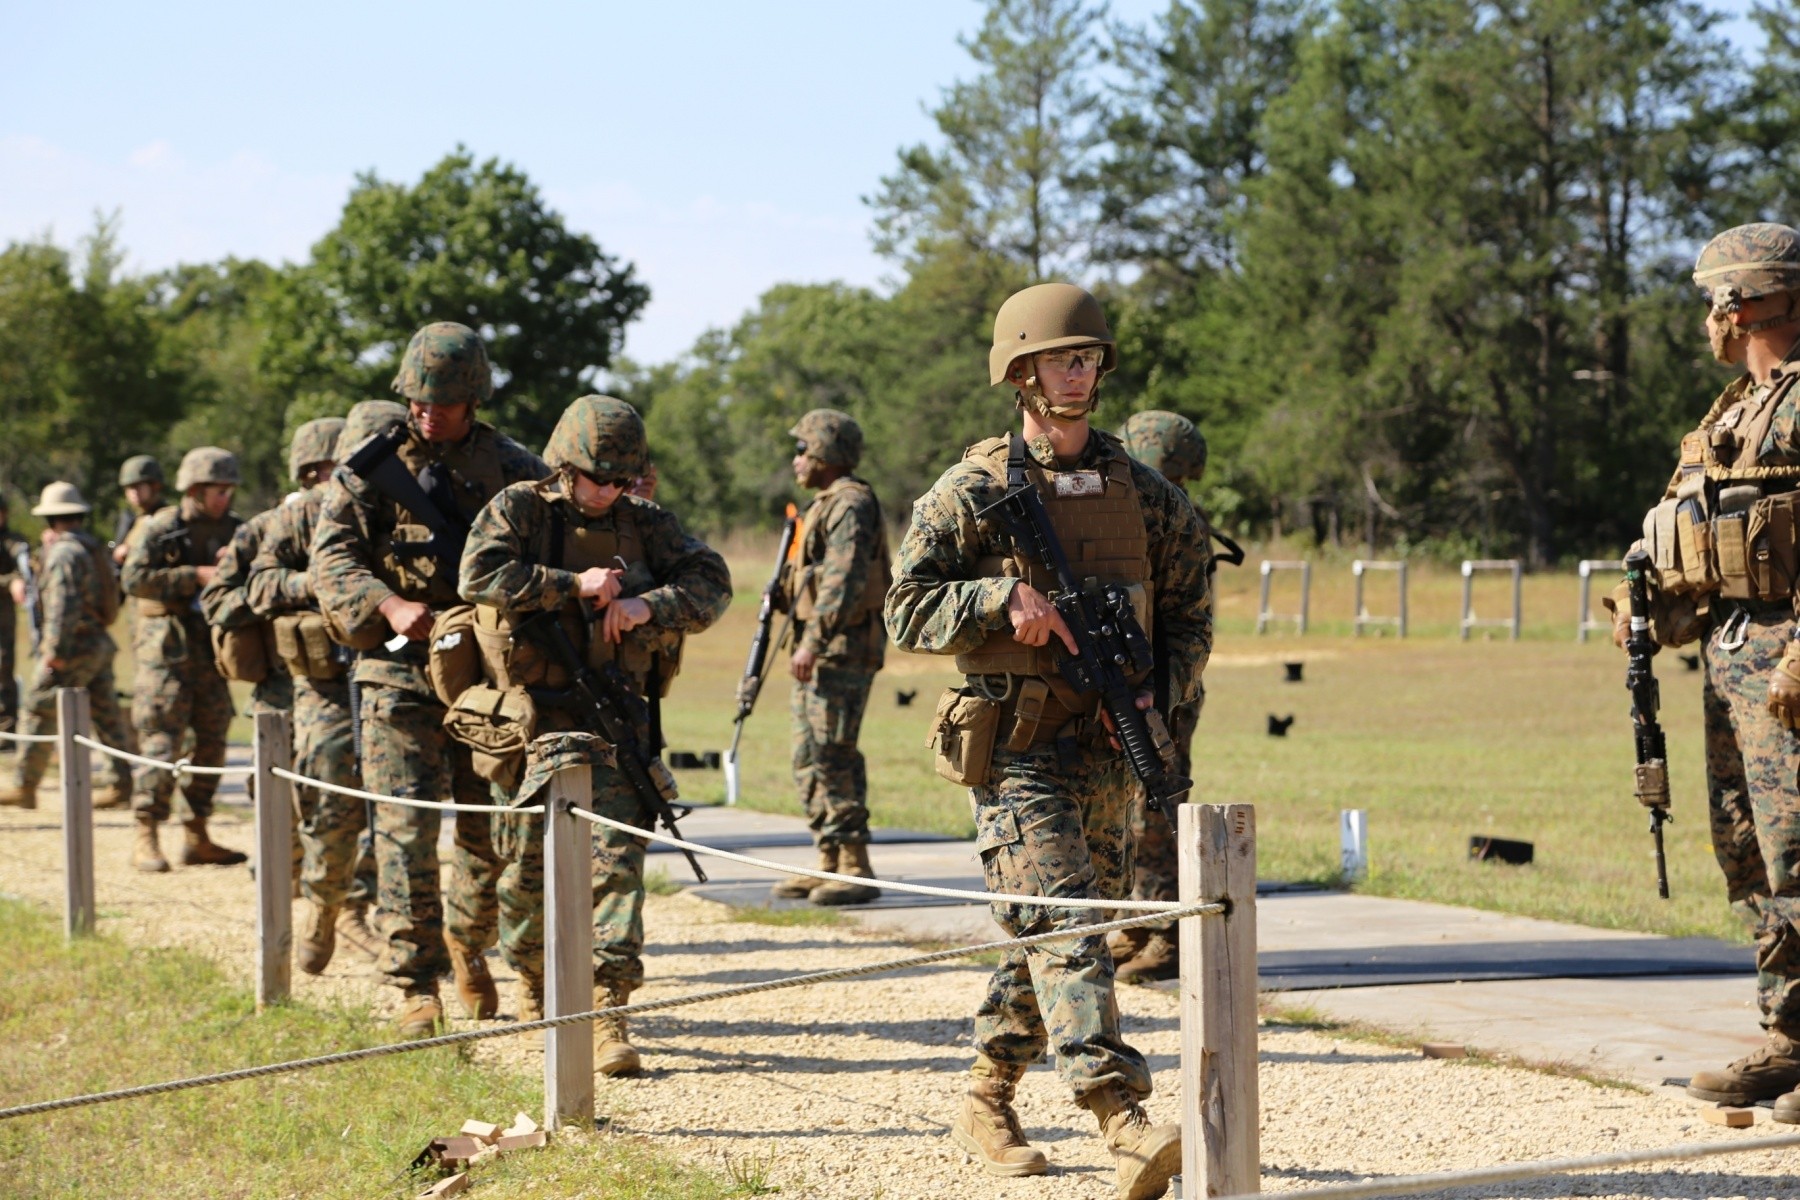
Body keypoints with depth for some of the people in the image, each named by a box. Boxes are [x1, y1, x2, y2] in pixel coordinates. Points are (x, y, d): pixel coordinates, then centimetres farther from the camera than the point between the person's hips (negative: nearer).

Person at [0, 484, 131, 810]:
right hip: (100, 645, 9)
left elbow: (64, 604, -23)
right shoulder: (95, 548, 13)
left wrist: (55, 651, -22)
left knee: (38, 713, -1)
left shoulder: (64, 553, -14)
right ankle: (117, 783, 3)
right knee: (106, 716, 7)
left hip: (74, 648, -9)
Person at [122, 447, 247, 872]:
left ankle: (197, 837, 15)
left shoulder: (231, 530, 9)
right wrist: (196, 576, -20)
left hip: (212, 649, 6)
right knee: (161, 743, -8)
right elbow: (135, 579, -17)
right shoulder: (159, 529, -6)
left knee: (212, 742, 7)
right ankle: (146, 837, -3)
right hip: (167, 650, -6)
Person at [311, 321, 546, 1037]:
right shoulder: (372, 467, 1)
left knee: (492, 833, 9)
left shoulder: (516, 472, 4)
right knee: (407, 827, -9)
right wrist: (391, 606, -22)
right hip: (401, 673, -2)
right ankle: (416, 986, -5)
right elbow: (331, 561, -6)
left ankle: (469, 944, 36)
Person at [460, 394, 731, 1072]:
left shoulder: (646, 524, 9)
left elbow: (711, 582, 4)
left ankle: (607, 1014, -16)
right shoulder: (518, 511, 0)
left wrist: (650, 606, -14)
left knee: (615, 855, -12)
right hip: (534, 719, -1)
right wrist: (574, 585, -16)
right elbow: (481, 575, -17)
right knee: (529, 862, 8)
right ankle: (534, 979, 36)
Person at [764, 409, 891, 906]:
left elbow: (844, 580, -23)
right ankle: (829, 864, 15)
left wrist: (813, 641, -26)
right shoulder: (827, 504, 21)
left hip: (841, 647, -11)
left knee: (832, 756, -12)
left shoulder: (850, 502, -12)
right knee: (809, 757, 12)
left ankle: (856, 869, -12)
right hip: (823, 650, 11)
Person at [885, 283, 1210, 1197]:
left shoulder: (1145, 494, 10)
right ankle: (1123, 1122, -27)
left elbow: (1188, 616, 15)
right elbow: (908, 610, -6)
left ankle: (987, 1103, 28)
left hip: (1107, 746, 5)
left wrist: (1160, 691, -2)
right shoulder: (974, 490, -3)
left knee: (1051, 931, 11)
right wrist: (1005, 595, -20)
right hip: (1013, 745, -5)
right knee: (1063, 923, -16)